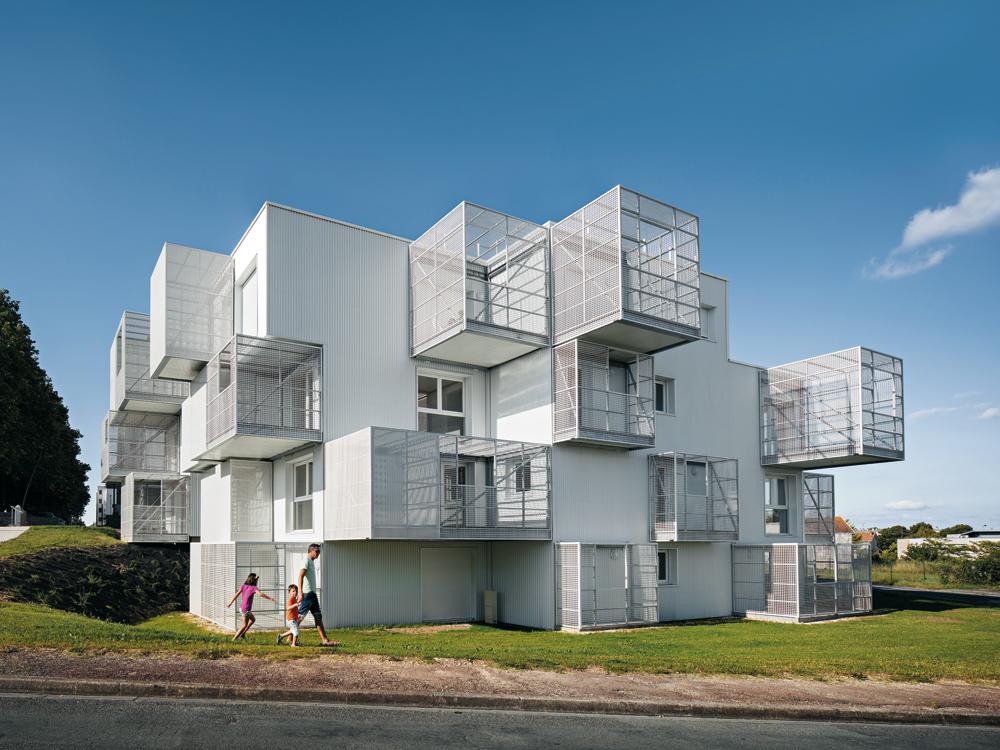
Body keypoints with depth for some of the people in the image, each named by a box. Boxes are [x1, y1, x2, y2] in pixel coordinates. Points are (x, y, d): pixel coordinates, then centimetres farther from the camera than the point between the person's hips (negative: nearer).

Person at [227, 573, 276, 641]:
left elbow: (236, 594, 3)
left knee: (253, 619, 25)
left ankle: (243, 634, 25)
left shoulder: (243, 586, 3)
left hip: (241, 607, 7)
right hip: (246, 609, -7)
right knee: (244, 625, 12)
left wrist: (230, 604, 11)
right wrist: (270, 599, -27)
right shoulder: (253, 587, -14)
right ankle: (235, 638, 17)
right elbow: (261, 594, -27)